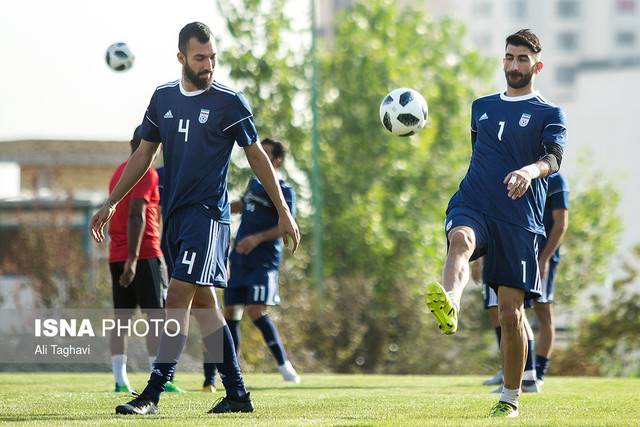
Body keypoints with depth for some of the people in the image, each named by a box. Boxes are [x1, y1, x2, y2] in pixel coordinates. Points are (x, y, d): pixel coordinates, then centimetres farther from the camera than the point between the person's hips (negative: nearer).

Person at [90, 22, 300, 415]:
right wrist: (111, 204, 16)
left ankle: (153, 395, -17)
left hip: (208, 213, -6)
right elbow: (144, 155, 18)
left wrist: (284, 213, 3)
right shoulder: (163, 98, 10)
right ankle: (237, 394, 16)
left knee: (178, 298, -14)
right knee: (202, 302, 9)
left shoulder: (230, 102, -4)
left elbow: (257, 156, 2)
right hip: (175, 215, 6)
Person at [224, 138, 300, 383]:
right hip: (240, 259, 7)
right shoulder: (254, 182, 16)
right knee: (230, 313, 3)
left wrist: (258, 238, -25)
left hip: (264, 261, -7)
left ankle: (284, 365, -8)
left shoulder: (283, 190, -6)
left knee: (256, 312, -18)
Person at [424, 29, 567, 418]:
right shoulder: (482, 107, 21)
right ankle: (449, 306, -66)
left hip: (519, 220, -2)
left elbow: (554, 157, -11)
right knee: (461, 240, -36)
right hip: (472, 206, 2)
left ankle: (510, 399, 13)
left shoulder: (549, 114, 7)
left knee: (511, 312, -3)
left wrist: (530, 171, -35)